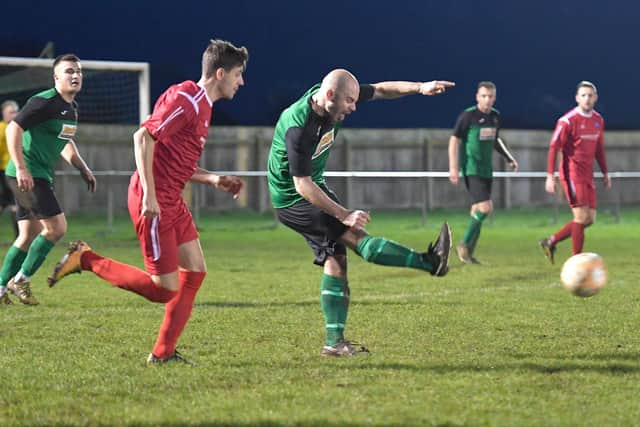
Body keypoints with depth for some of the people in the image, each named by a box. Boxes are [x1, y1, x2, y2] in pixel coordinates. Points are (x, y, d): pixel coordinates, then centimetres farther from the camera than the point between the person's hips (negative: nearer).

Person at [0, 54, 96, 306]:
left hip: (41, 176, 10)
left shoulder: (72, 108, 13)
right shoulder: (44, 102, -15)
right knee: (56, 228, -12)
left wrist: (82, 168, 18)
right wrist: (21, 169, -26)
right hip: (27, 175, -10)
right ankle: (21, 280, -1)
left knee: (28, 236, 11)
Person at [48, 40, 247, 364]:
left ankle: (163, 353, 10)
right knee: (164, 290, -7)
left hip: (172, 201, 10)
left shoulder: (202, 105, 17)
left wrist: (214, 180, 12)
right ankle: (85, 260, 4)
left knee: (195, 273, 5)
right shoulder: (186, 99, -15)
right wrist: (149, 195, -26)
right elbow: (143, 137, -23)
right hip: (153, 202, -10)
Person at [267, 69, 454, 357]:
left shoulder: (330, 99, -7)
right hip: (293, 201, -9)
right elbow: (302, 185, -29)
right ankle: (428, 262, -19)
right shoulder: (298, 127, -31)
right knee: (356, 236, -18)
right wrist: (344, 215, -29)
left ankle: (334, 342, 7)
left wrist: (420, 88, -9)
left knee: (335, 260, 5)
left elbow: (380, 90, 5)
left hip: (314, 188, 9)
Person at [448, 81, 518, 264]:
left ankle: (468, 253, 16)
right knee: (485, 208, -17)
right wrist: (453, 168, -14)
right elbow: (454, 141, -8)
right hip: (471, 169, -7)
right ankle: (464, 245, -3)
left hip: (486, 170, 7)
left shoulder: (495, 116, 10)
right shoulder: (468, 115, -10)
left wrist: (509, 158, 21)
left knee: (477, 211, 8)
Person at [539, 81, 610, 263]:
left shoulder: (598, 120, 10)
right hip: (572, 173, -8)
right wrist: (550, 176, -17)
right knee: (582, 217, -11)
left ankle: (550, 242, 18)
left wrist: (605, 173, 20)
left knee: (589, 219, 5)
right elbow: (554, 147, -12)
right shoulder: (568, 120, -11)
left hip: (587, 176, 8)